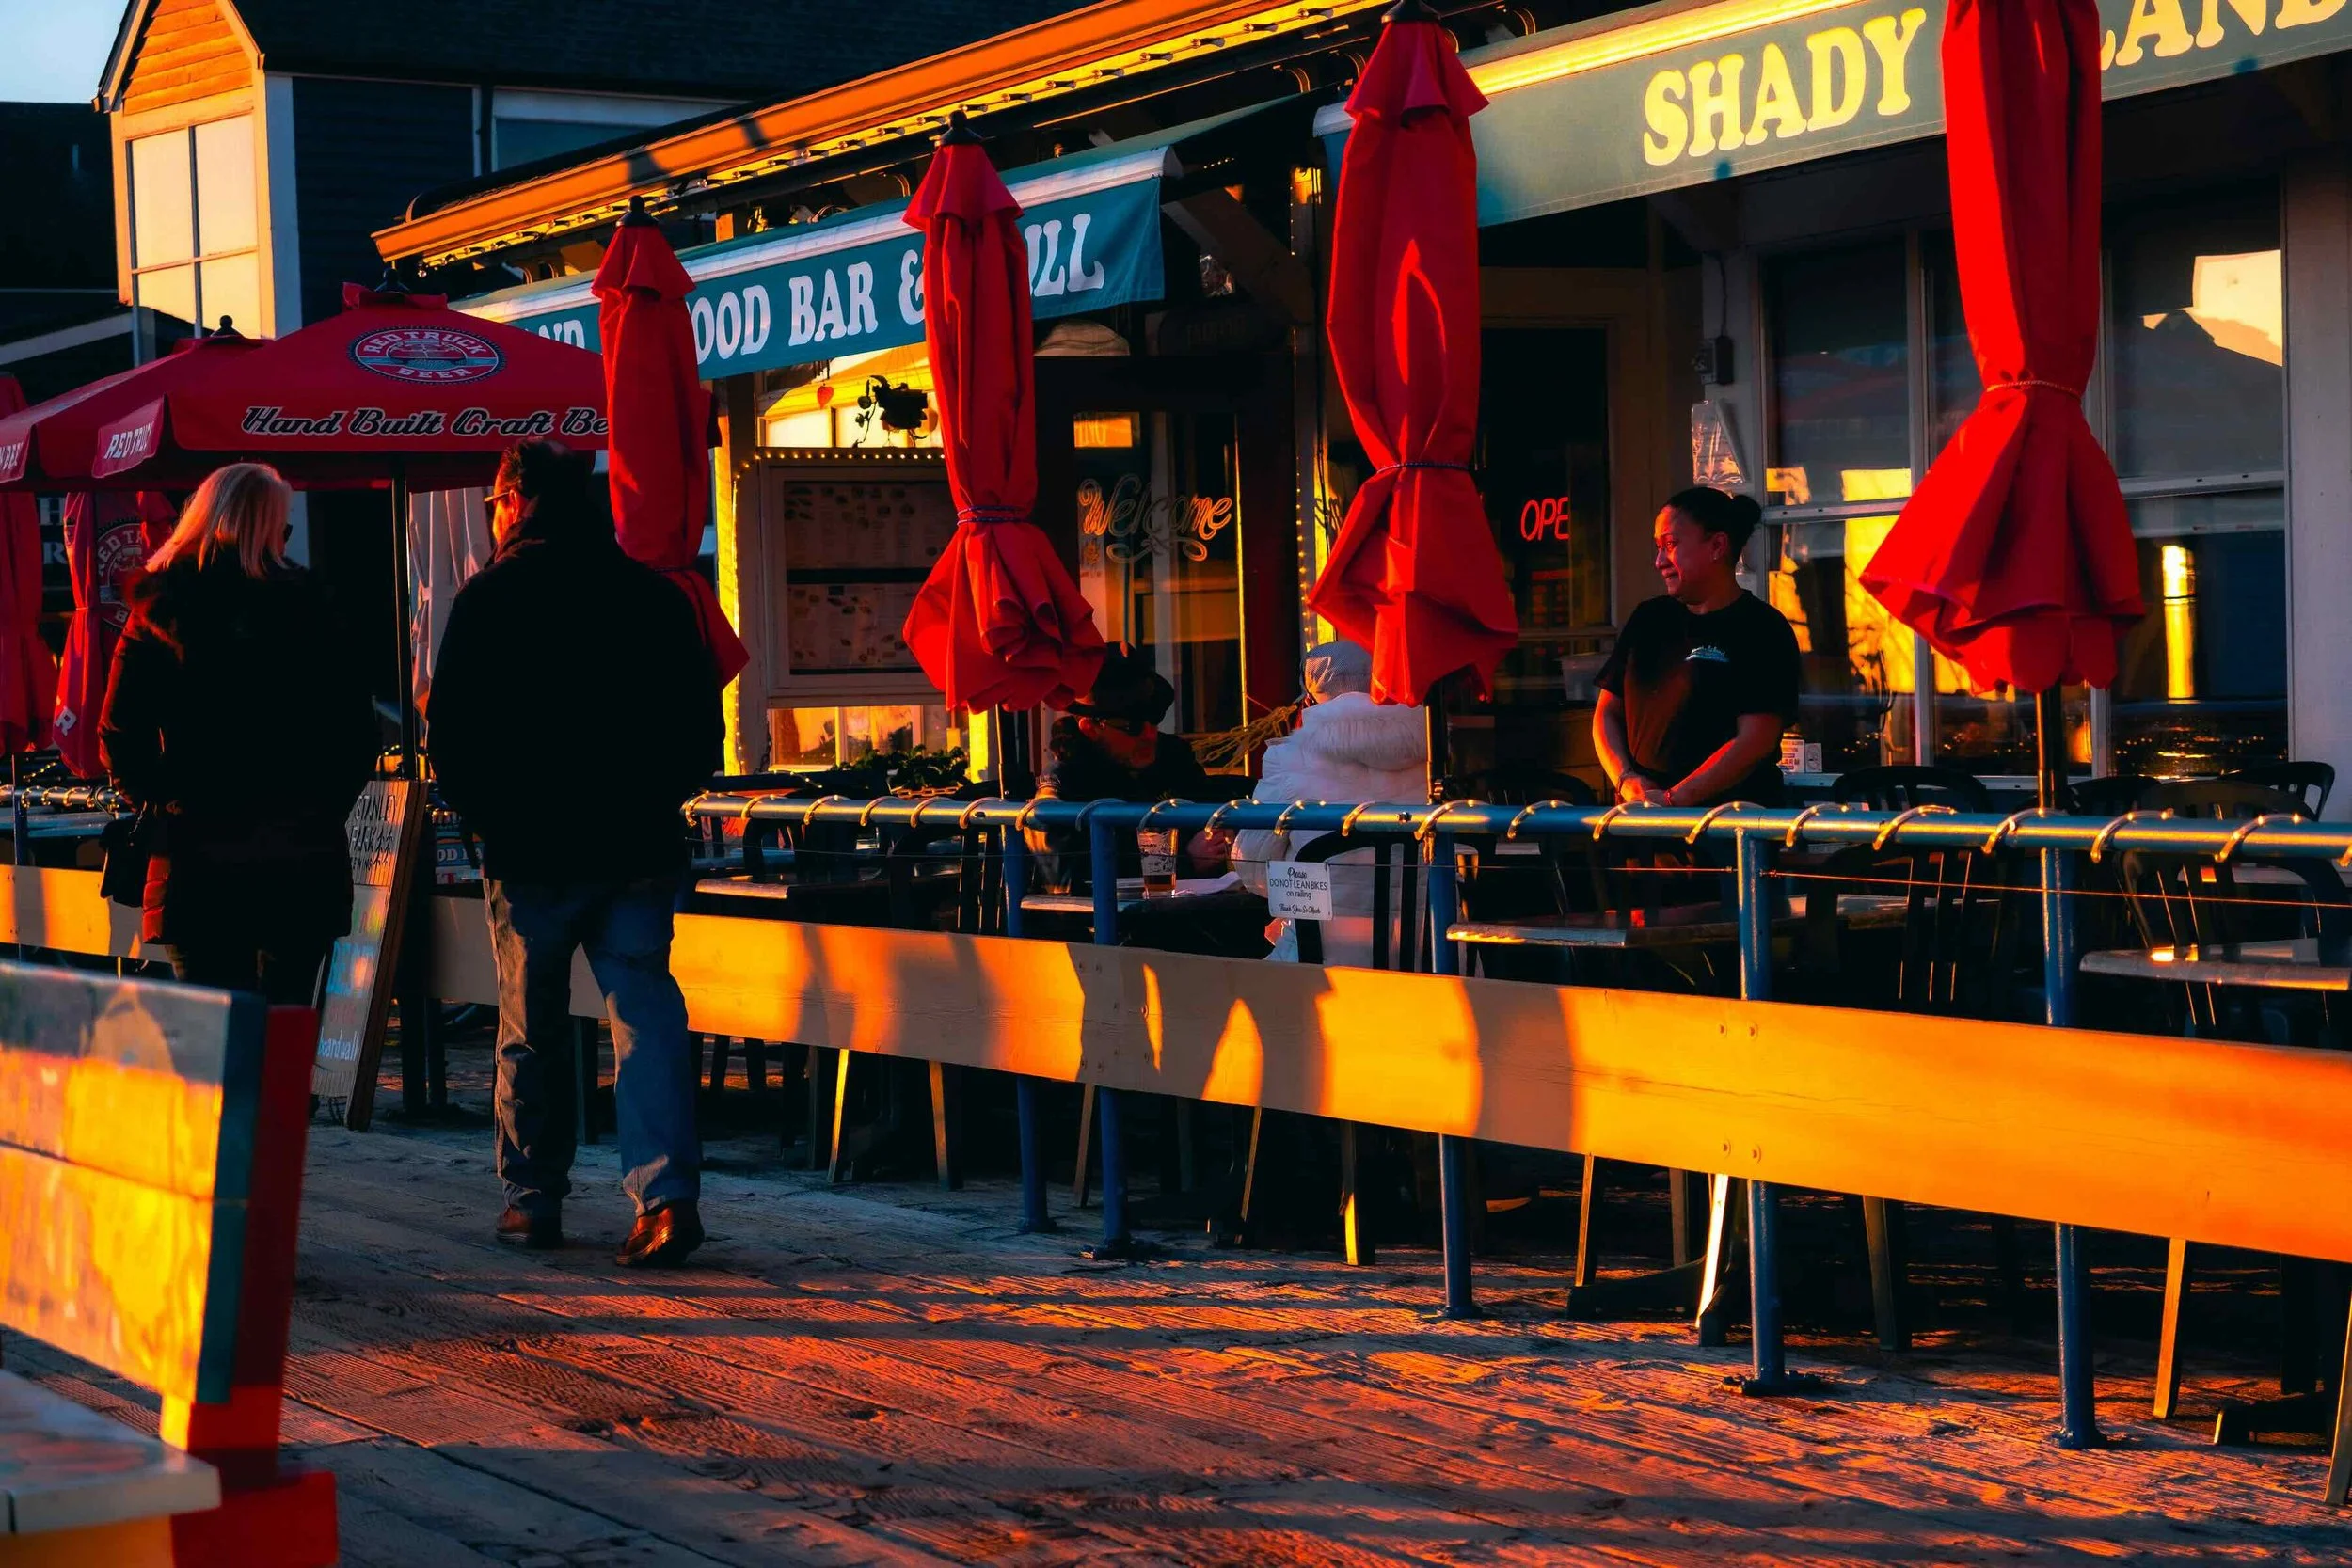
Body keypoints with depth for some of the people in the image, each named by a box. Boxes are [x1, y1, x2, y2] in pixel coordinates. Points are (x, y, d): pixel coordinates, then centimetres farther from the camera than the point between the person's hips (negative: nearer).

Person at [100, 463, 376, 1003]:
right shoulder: (303, 606, -2)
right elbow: (356, 728, -2)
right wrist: (327, 806, 9)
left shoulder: (157, 613, 0)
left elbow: (118, 735, -2)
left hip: (196, 853, 0)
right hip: (300, 853, 0)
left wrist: (156, 802, 10)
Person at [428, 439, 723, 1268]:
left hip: (531, 854, -2)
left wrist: (487, 814, 11)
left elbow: (450, 734, -4)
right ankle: (667, 1192, -14)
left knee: (531, 1030, 10)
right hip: (639, 850, 2)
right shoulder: (655, 596, 4)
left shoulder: (490, 598, -5)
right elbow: (703, 731, 8)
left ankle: (533, 1197, 16)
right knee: (644, 1014, 0)